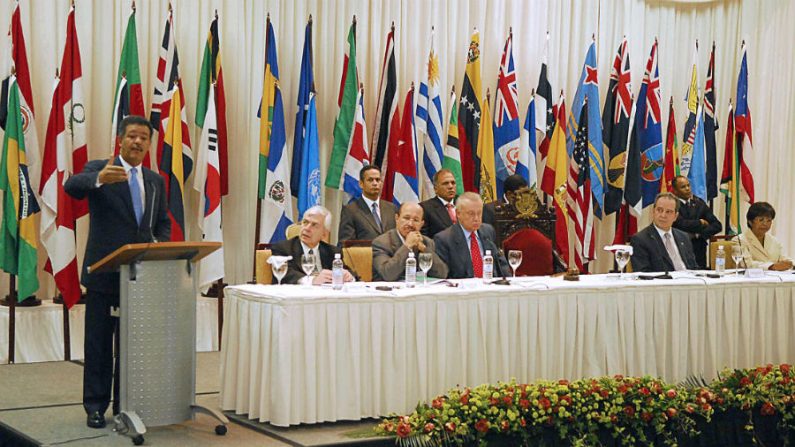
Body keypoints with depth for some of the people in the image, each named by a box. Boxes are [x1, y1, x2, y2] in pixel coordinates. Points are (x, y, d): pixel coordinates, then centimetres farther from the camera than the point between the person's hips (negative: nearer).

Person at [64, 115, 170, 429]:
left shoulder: (156, 182, 14)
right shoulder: (99, 169, -2)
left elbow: (163, 223, 19)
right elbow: (71, 186, -23)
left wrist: (160, 244, -4)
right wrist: (99, 179, -44)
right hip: (104, 272, -4)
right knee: (99, 344, 2)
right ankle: (95, 406, 10)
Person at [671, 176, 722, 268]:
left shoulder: (699, 202, 11)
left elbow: (717, 225, 7)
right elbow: (680, 224, -19)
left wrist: (698, 234, -9)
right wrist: (701, 223, -3)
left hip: (699, 252, 4)